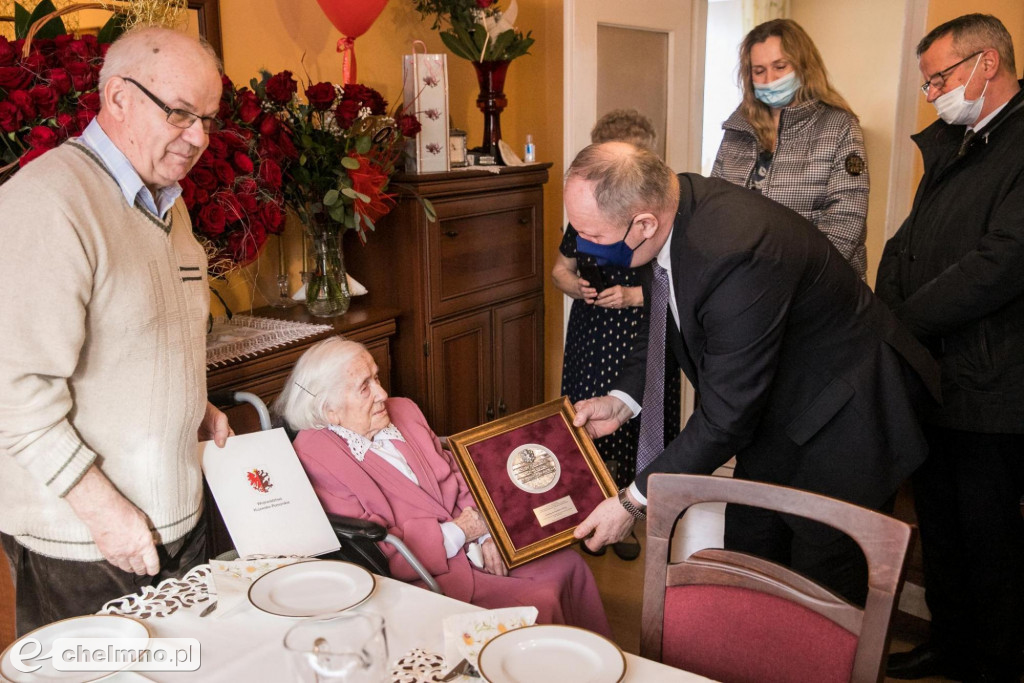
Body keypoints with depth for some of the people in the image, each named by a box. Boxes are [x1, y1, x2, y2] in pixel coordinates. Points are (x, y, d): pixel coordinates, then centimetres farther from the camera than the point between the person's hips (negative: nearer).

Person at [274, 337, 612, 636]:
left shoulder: (403, 412, 7)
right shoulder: (315, 459, -17)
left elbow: (455, 478, 12)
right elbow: (376, 554, -20)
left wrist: (484, 532, -6)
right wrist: (458, 532, -15)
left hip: (473, 545, 8)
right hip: (424, 573, -8)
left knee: (567, 563, 0)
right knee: (539, 604, -19)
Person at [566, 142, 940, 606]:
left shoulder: (736, 253, -38)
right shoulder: (665, 206, -11)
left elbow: (725, 417, -30)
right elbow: (662, 323, 8)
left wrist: (634, 501, -22)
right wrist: (622, 400, -6)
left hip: (843, 415, -8)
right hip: (776, 406, 8)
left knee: (823, 589, 3)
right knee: (747, 558, 18)